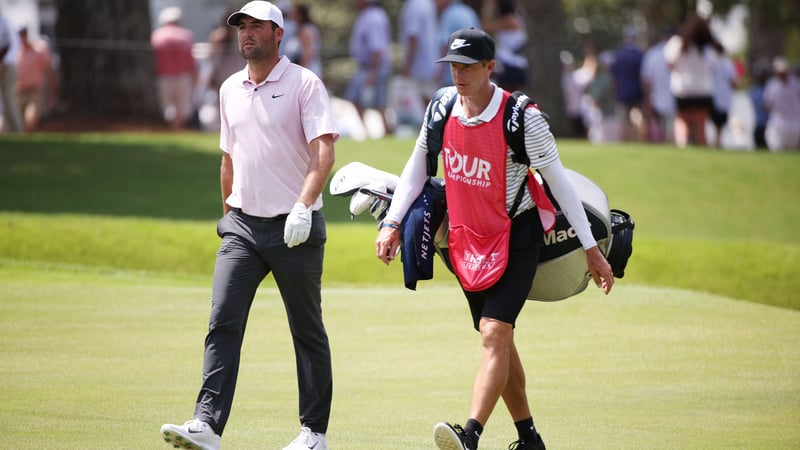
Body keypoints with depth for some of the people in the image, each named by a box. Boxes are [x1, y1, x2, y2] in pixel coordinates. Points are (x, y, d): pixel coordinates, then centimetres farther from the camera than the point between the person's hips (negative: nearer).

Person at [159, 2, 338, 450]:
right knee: (223, 322, -9)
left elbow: (324, 153, -17)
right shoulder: (231, 89, 13)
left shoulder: (304, 84, -6)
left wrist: (304, 204, -29)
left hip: (295, 228, -5)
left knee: (308, 332, 4)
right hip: (243, 226, 5)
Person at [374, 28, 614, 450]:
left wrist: (591, 249, -9)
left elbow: (559, 182, -12)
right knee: (497, 339, 11)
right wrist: (392, 222, -1)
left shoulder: (523, 118, -17)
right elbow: (417, 167, 11)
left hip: (515, 236, -6)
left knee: (495, 332, -20)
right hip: (465, 238, 6)